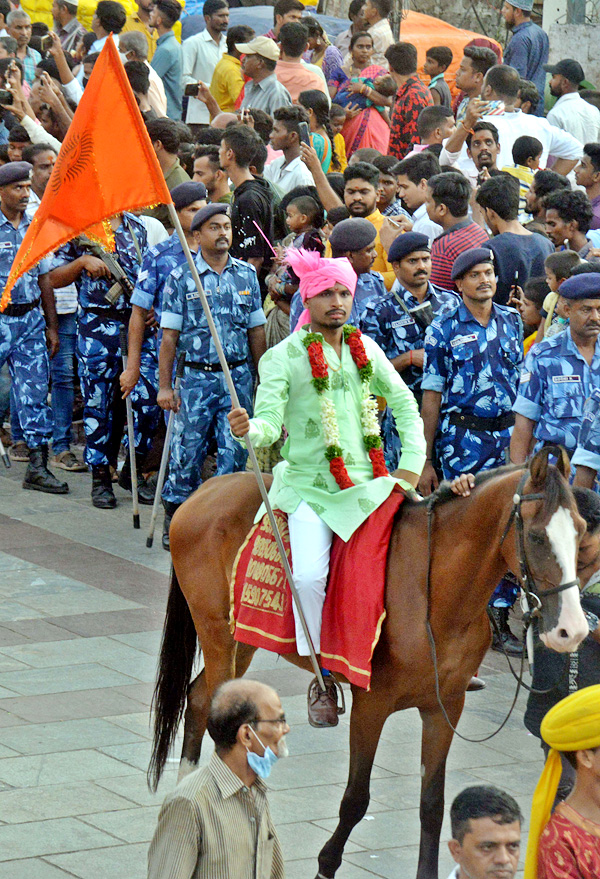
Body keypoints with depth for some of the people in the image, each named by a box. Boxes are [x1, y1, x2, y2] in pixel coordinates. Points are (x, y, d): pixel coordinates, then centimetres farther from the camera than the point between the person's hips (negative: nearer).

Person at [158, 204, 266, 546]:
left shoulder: (247, 274, 7)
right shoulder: (181, 278, -1)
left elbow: (257, 332, 12)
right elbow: (169, 336, -1)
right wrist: (165, 386, -4)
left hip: (238, 376, 2)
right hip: (197, 377, -2)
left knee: (235, 454, -1)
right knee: (187, 453, 0)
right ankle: (176, 519, 15)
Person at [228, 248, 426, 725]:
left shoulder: (365, 348, 10)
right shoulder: (283, 357, -4)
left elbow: (405, 404, 19)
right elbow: (270, 422, -13)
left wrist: (410, 466, 10)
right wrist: (249, 429, -36)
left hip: (366, 483, 4)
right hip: (309, 485, -4)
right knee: (309, 574, -25)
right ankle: (322, 677, -5)